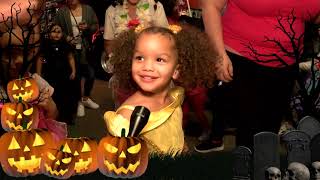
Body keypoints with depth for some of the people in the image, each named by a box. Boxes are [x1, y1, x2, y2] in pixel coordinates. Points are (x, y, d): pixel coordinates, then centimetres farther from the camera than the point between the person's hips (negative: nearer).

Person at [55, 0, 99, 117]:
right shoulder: (62, 12, 0)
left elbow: (96, 26, 8)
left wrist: (88, 27, -12)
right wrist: (66, 37, -13)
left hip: (86, 49, 2)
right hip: (71, 49, -2)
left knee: (90, 74, 4)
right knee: (76, 76, 2)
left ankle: (86, 98, 29)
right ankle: (79, 102, 20)